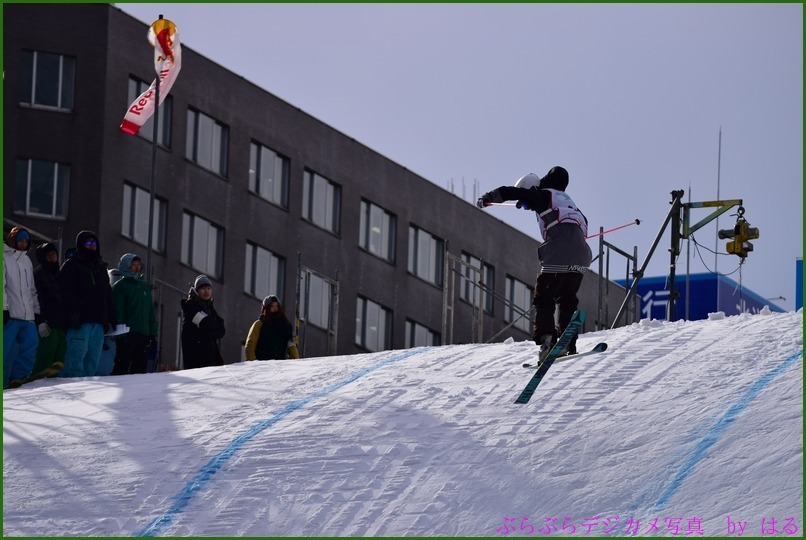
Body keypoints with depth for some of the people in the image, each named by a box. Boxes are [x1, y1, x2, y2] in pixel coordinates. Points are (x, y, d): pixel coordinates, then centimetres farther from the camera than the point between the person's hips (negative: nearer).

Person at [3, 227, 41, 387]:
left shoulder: (27, 261, 21)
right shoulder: (5, 257, -1)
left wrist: (36, 311, 19)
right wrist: (4, 308, -17)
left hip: (27, 316, 7)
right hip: (10, 314, -7)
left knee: (30, 347, -2)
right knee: (6, 351, -9)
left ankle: (17, 380, 3)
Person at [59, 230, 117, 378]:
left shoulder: (101, 268, 25)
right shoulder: (71, 266, 4)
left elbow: (108, 296, 25)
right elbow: (68, 293, -7)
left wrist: (112, 319, 17)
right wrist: (73, 314, -19)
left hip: (98, 322, 7)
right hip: (80, 321, -7)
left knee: (93, 359, 3)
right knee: (76, 356, -14)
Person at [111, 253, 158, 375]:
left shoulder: (145, 286, 18)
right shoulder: (120, 286, -1)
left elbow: (151, 310, 19)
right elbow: (118, 311, -9)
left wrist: (152, 332, 11)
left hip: (144, 334, 6)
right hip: (127, 335, -6)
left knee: (141, 367, 7)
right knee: (122, 366, -11)